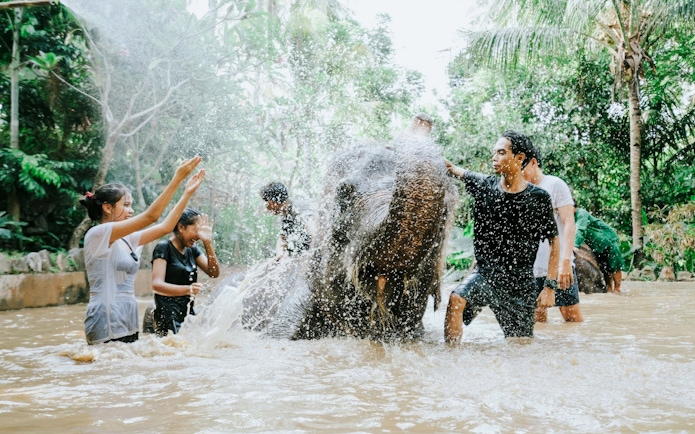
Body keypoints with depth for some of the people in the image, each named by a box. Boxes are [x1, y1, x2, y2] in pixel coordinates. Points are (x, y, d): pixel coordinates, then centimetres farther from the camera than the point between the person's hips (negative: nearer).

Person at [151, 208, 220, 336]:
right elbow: (156, 285, -17)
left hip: (188, 315, 7)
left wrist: (208, 243, -6)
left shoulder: (192, 250, 14)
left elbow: (214, 272, 5)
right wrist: (187, 289, -34)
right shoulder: (164, 248, -6)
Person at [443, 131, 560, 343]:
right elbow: (450, 168, 2)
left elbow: (554, 243, -1)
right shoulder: (484, 186, 0)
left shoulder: (538, 198, -7)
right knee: (456, 300, -28)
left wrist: (550, 286, -7)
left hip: (519, 284, -1)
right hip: (485, 273, 1)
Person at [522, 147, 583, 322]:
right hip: (531, 268, 5)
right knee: (537, 319, 4)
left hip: (558, 266, -5)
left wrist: (565, 261, -19)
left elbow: (569, 224, -9)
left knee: (572, 317, -3)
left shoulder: (555, 185, -1)